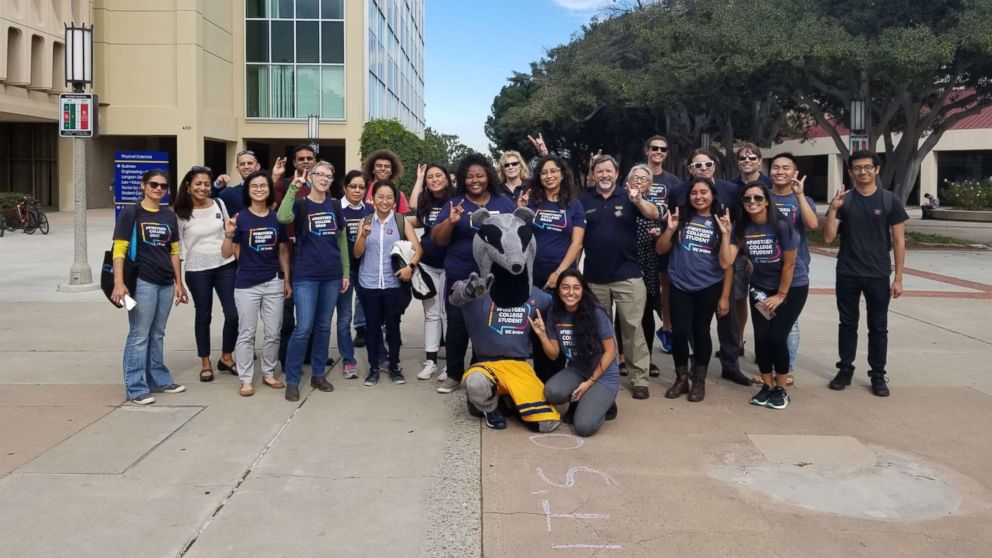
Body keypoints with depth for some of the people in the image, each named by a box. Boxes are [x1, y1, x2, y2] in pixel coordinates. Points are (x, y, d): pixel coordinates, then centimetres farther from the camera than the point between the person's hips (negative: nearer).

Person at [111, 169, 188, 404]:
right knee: (139, 335, -2)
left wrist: (178, 283, 13)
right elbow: (119, 250, -9)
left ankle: (159, 379, 24)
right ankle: (135, 388, 4)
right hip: (142, 282, -5)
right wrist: (119, 283, -17)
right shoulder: (131, 213, -4)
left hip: (166, 283, 5)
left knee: (157, 334, 15)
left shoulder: (169, 215, 11)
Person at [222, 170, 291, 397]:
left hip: (273, 283, 3)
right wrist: (229, 234, -22)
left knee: (273, 333, 10)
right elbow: (226, 254, -4)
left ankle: (269, 373, 26)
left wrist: (287, 280, 10)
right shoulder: (240, 218, -6)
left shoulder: (277, 218, 3)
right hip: (247, 285, -3)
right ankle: (246, 380, 13)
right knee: (246, 334, 5)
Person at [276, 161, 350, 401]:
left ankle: (318, 374, 23)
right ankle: (292, 381, 2)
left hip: (331, 276, 4)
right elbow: (282, 218, -26)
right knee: (303, 328, -8)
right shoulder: (300, 204, -3)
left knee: (323, 326, 11)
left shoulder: (335, 206, 9)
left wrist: (346, 272, 10)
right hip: (305, 276, -4)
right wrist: (293, 187, -25)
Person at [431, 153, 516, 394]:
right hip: (461, 279, -1)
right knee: (457, 327, 3)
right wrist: (450, 222, -19)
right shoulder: (454, 204, 4)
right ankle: (454, 374, 17)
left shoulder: (504, 203, 8)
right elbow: (438, 240, -1)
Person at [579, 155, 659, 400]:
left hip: (627, 276, -2)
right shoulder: (584, 201, 5)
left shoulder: (627, 197, 0)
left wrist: (638, 200, -34)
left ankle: (639, 379, 5)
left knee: (632, 328, -1)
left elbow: (654, 214, -15)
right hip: (594, 278, 2)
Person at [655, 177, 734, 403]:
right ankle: (681, 379, 16)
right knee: (679, 331, -3)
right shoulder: (682, 217, 3)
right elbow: (660, 249, 4)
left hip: (709, 288, -1)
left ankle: (699, 381, 23)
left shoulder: (720, 222, 1)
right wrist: (670, 228, -10)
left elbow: (727, 262, -4)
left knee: (701, 332, 7)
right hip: (680, 286, 1)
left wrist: (725, 233, -14)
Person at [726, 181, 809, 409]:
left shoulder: (782, 225, -22)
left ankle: (781, 389, 6)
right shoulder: (741, 227, -10)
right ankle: (767, 385, 17)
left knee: (777, 336, -10)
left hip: (792, 286, -4)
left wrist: (780, 295, -11)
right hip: (760, 287, 4)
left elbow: (789, 264, -16)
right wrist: (725, 234, -28)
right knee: (761, 337, -1)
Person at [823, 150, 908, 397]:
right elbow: (828, 237, -3)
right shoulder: (842, 201, 2)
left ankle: (878, 375, 15)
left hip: (878, 276, -1)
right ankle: (845, 370, 20)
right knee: (848, 324, 10)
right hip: (847, 275, 1)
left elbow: (898, 241, 1)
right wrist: (833, 209, -18)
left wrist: (898, 278, -3)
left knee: (878, 327, 6)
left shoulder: (889, 201, -1)